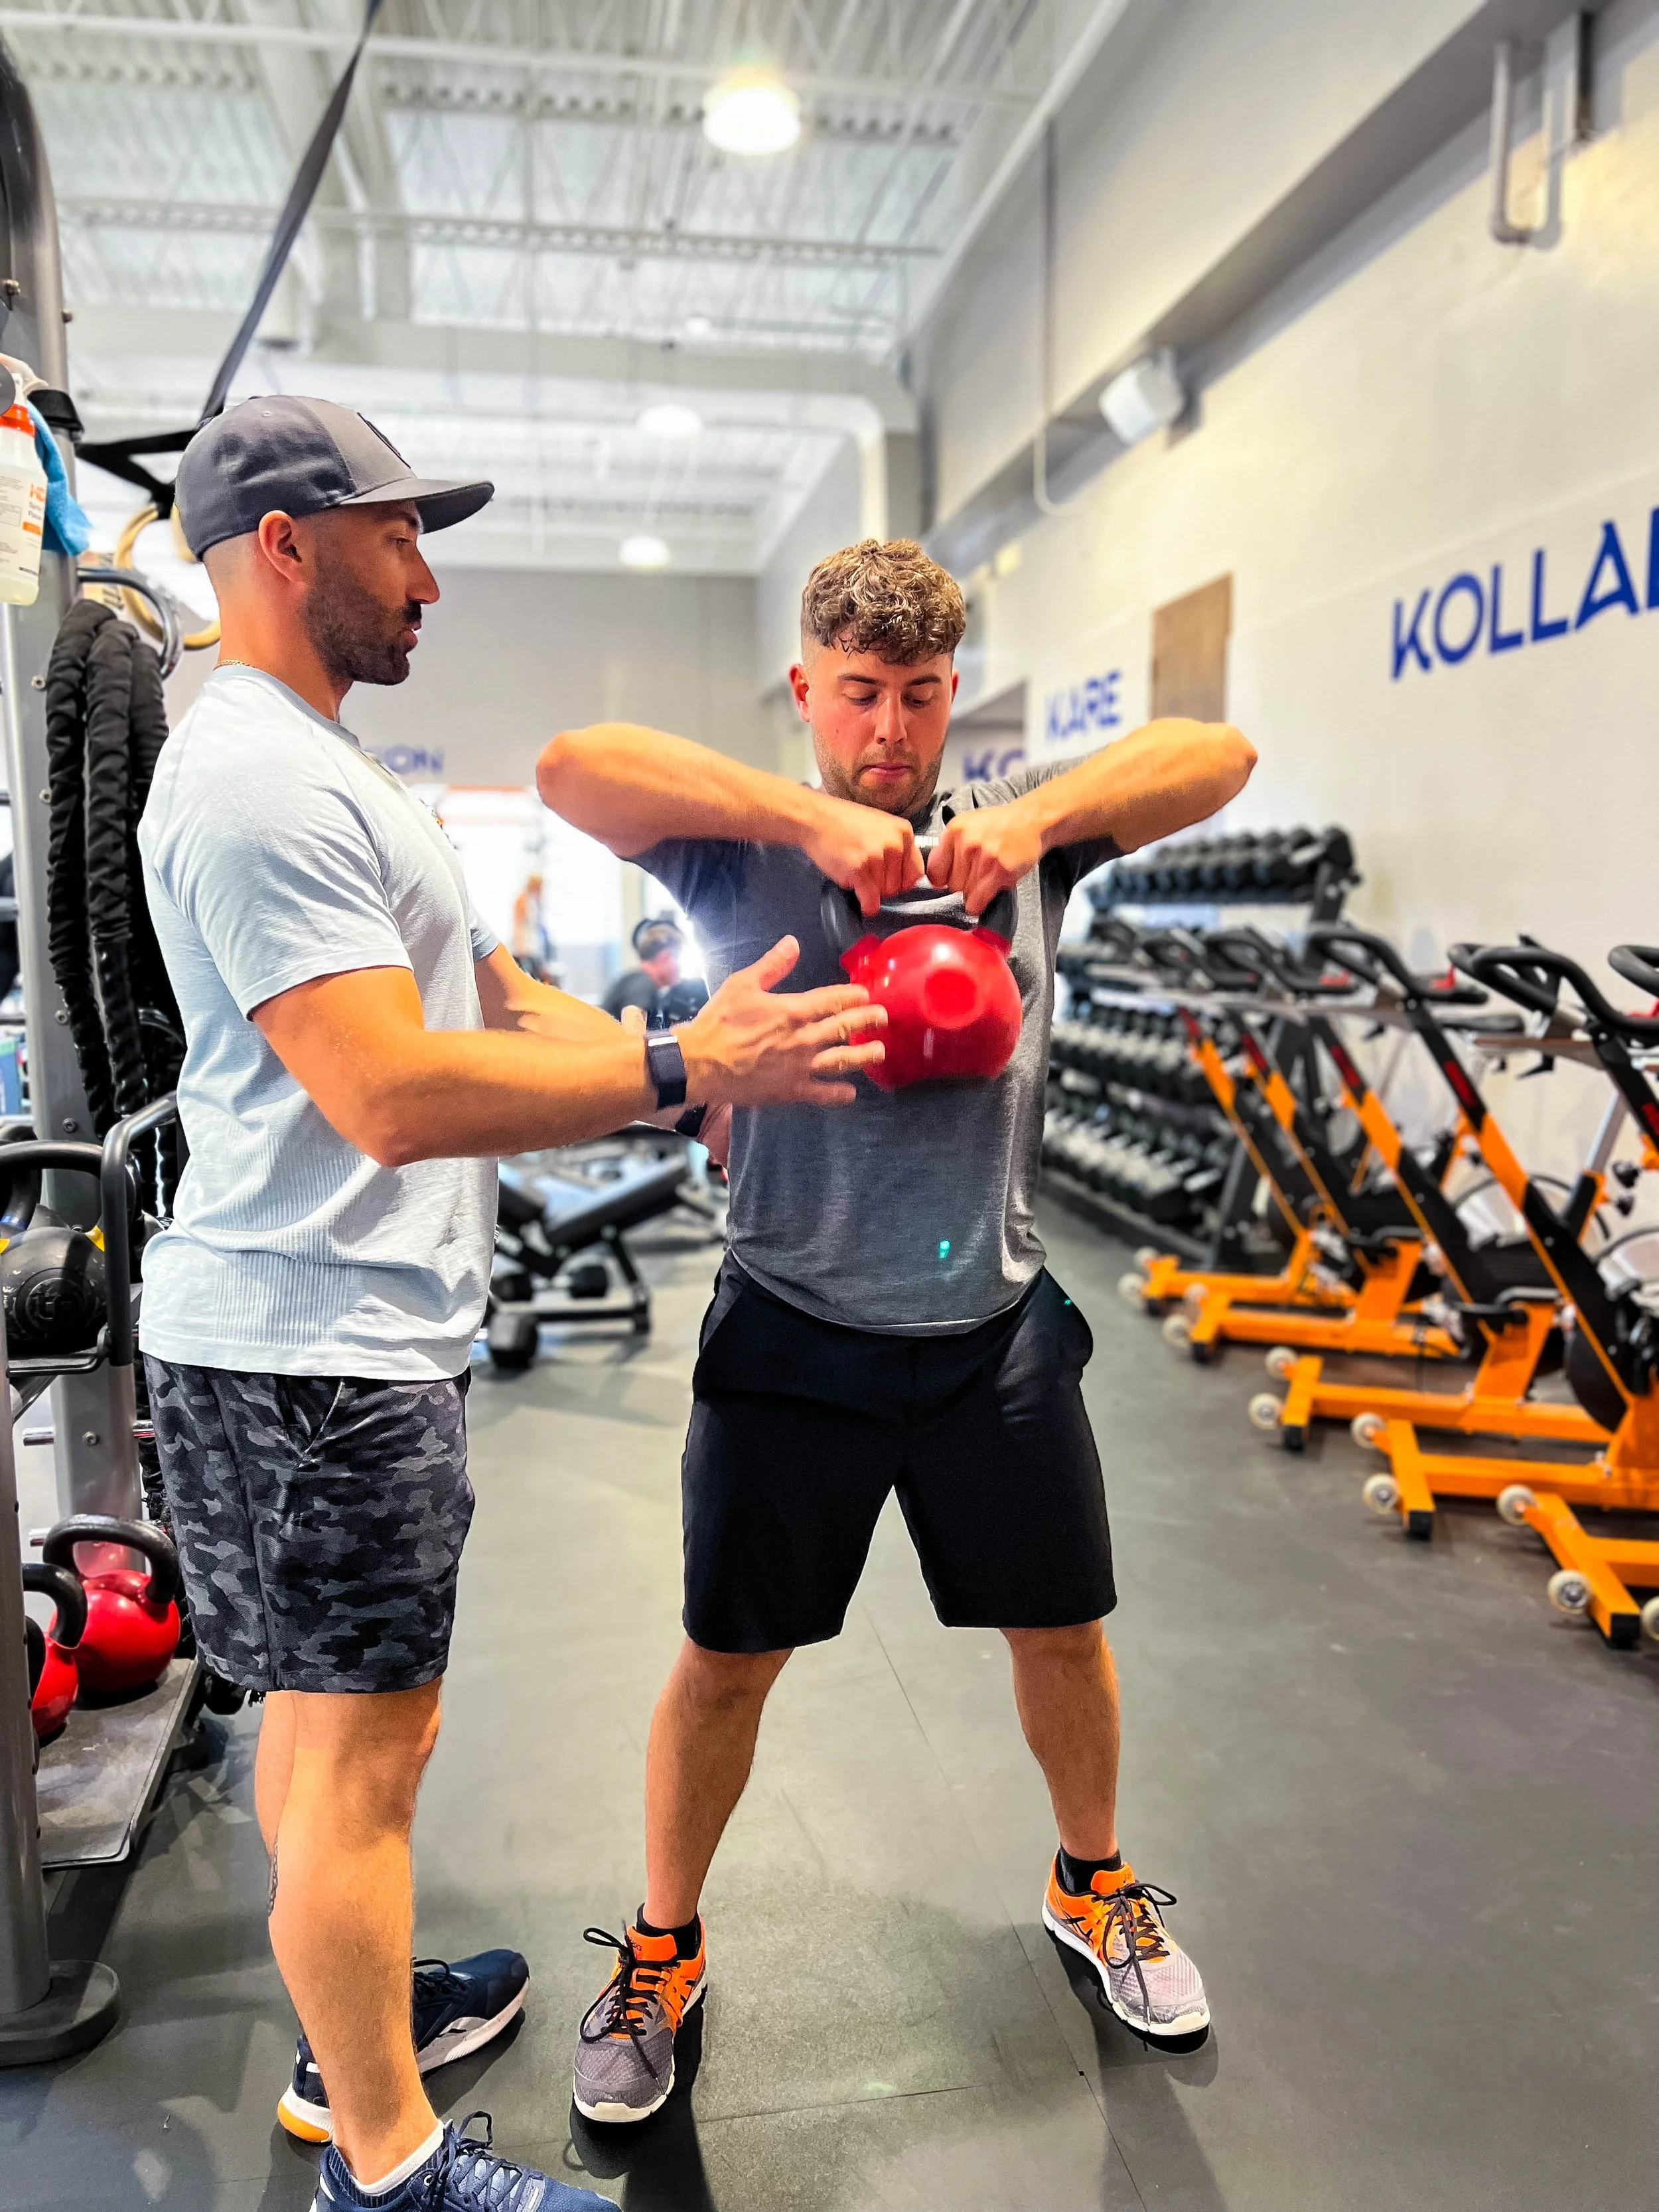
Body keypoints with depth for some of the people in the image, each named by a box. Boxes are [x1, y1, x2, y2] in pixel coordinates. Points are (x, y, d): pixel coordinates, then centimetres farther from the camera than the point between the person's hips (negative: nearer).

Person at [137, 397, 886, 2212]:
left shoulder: (314, 768, 17)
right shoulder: (259, 781, -18)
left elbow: (485, 1002, 16)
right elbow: (397, 1097, -26)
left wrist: (711, 1049, 10)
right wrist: (681, 1071, -23)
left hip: (346, 1330, 11)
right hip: (314, 1343, -11)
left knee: (324, 1708, 22)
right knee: (361, 1743, 2)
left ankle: (350, 2019, 42)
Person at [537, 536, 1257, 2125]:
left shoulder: (1020, 836, 3)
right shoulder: (749, 846, -4)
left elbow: (1218, 755, -4)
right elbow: (573, 767, -20)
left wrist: (1038, 813, -20)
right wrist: (810, 816, -26)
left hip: (998, 1329, 3)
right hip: (794, 1335, -2)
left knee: (1062, 1629, 18)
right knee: (728, 1656, 12)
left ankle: (1094, 1884, 48)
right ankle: (662, 1949, 38)